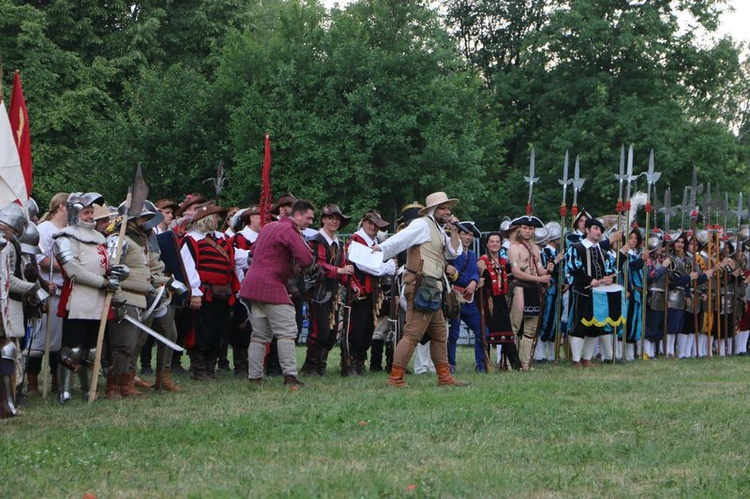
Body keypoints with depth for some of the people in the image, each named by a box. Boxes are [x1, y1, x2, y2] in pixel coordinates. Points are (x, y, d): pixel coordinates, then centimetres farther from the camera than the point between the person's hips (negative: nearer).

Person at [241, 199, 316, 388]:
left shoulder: (269, 227, 18)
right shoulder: (290, 231, -11)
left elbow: (255, 252, 28)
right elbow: (307, 260, -20)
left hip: (252, 285, 9)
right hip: (272, 287, -9)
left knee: (260, 335, 11)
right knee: (286, 332, -7)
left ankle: (254, 377, 9)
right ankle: (290, 376, -13)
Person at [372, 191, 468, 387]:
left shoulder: (439, 231, 22)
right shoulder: (422, 225, -7)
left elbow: (453, 253, 19)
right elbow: (400, 239, -19)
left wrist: (454, 231, 10)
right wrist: (380, 249, -31)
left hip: (433, 290, 10)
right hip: (421, 287, -10)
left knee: (440, 334, 15)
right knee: (413, 333, -12)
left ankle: (444, 376, 22)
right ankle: (395, 378, -11)